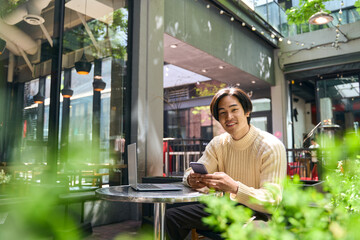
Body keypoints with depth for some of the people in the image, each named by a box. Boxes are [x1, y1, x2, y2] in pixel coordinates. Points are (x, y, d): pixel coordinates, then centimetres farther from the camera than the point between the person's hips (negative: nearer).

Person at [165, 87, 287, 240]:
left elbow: (272, 201, -22)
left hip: (258, 214, -5)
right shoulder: (218, 143, 2)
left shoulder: (272, 147, -17)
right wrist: (191, 179, -27)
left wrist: (234, 187, -40)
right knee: (172, 215, -4)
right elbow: (191, 173, -1)